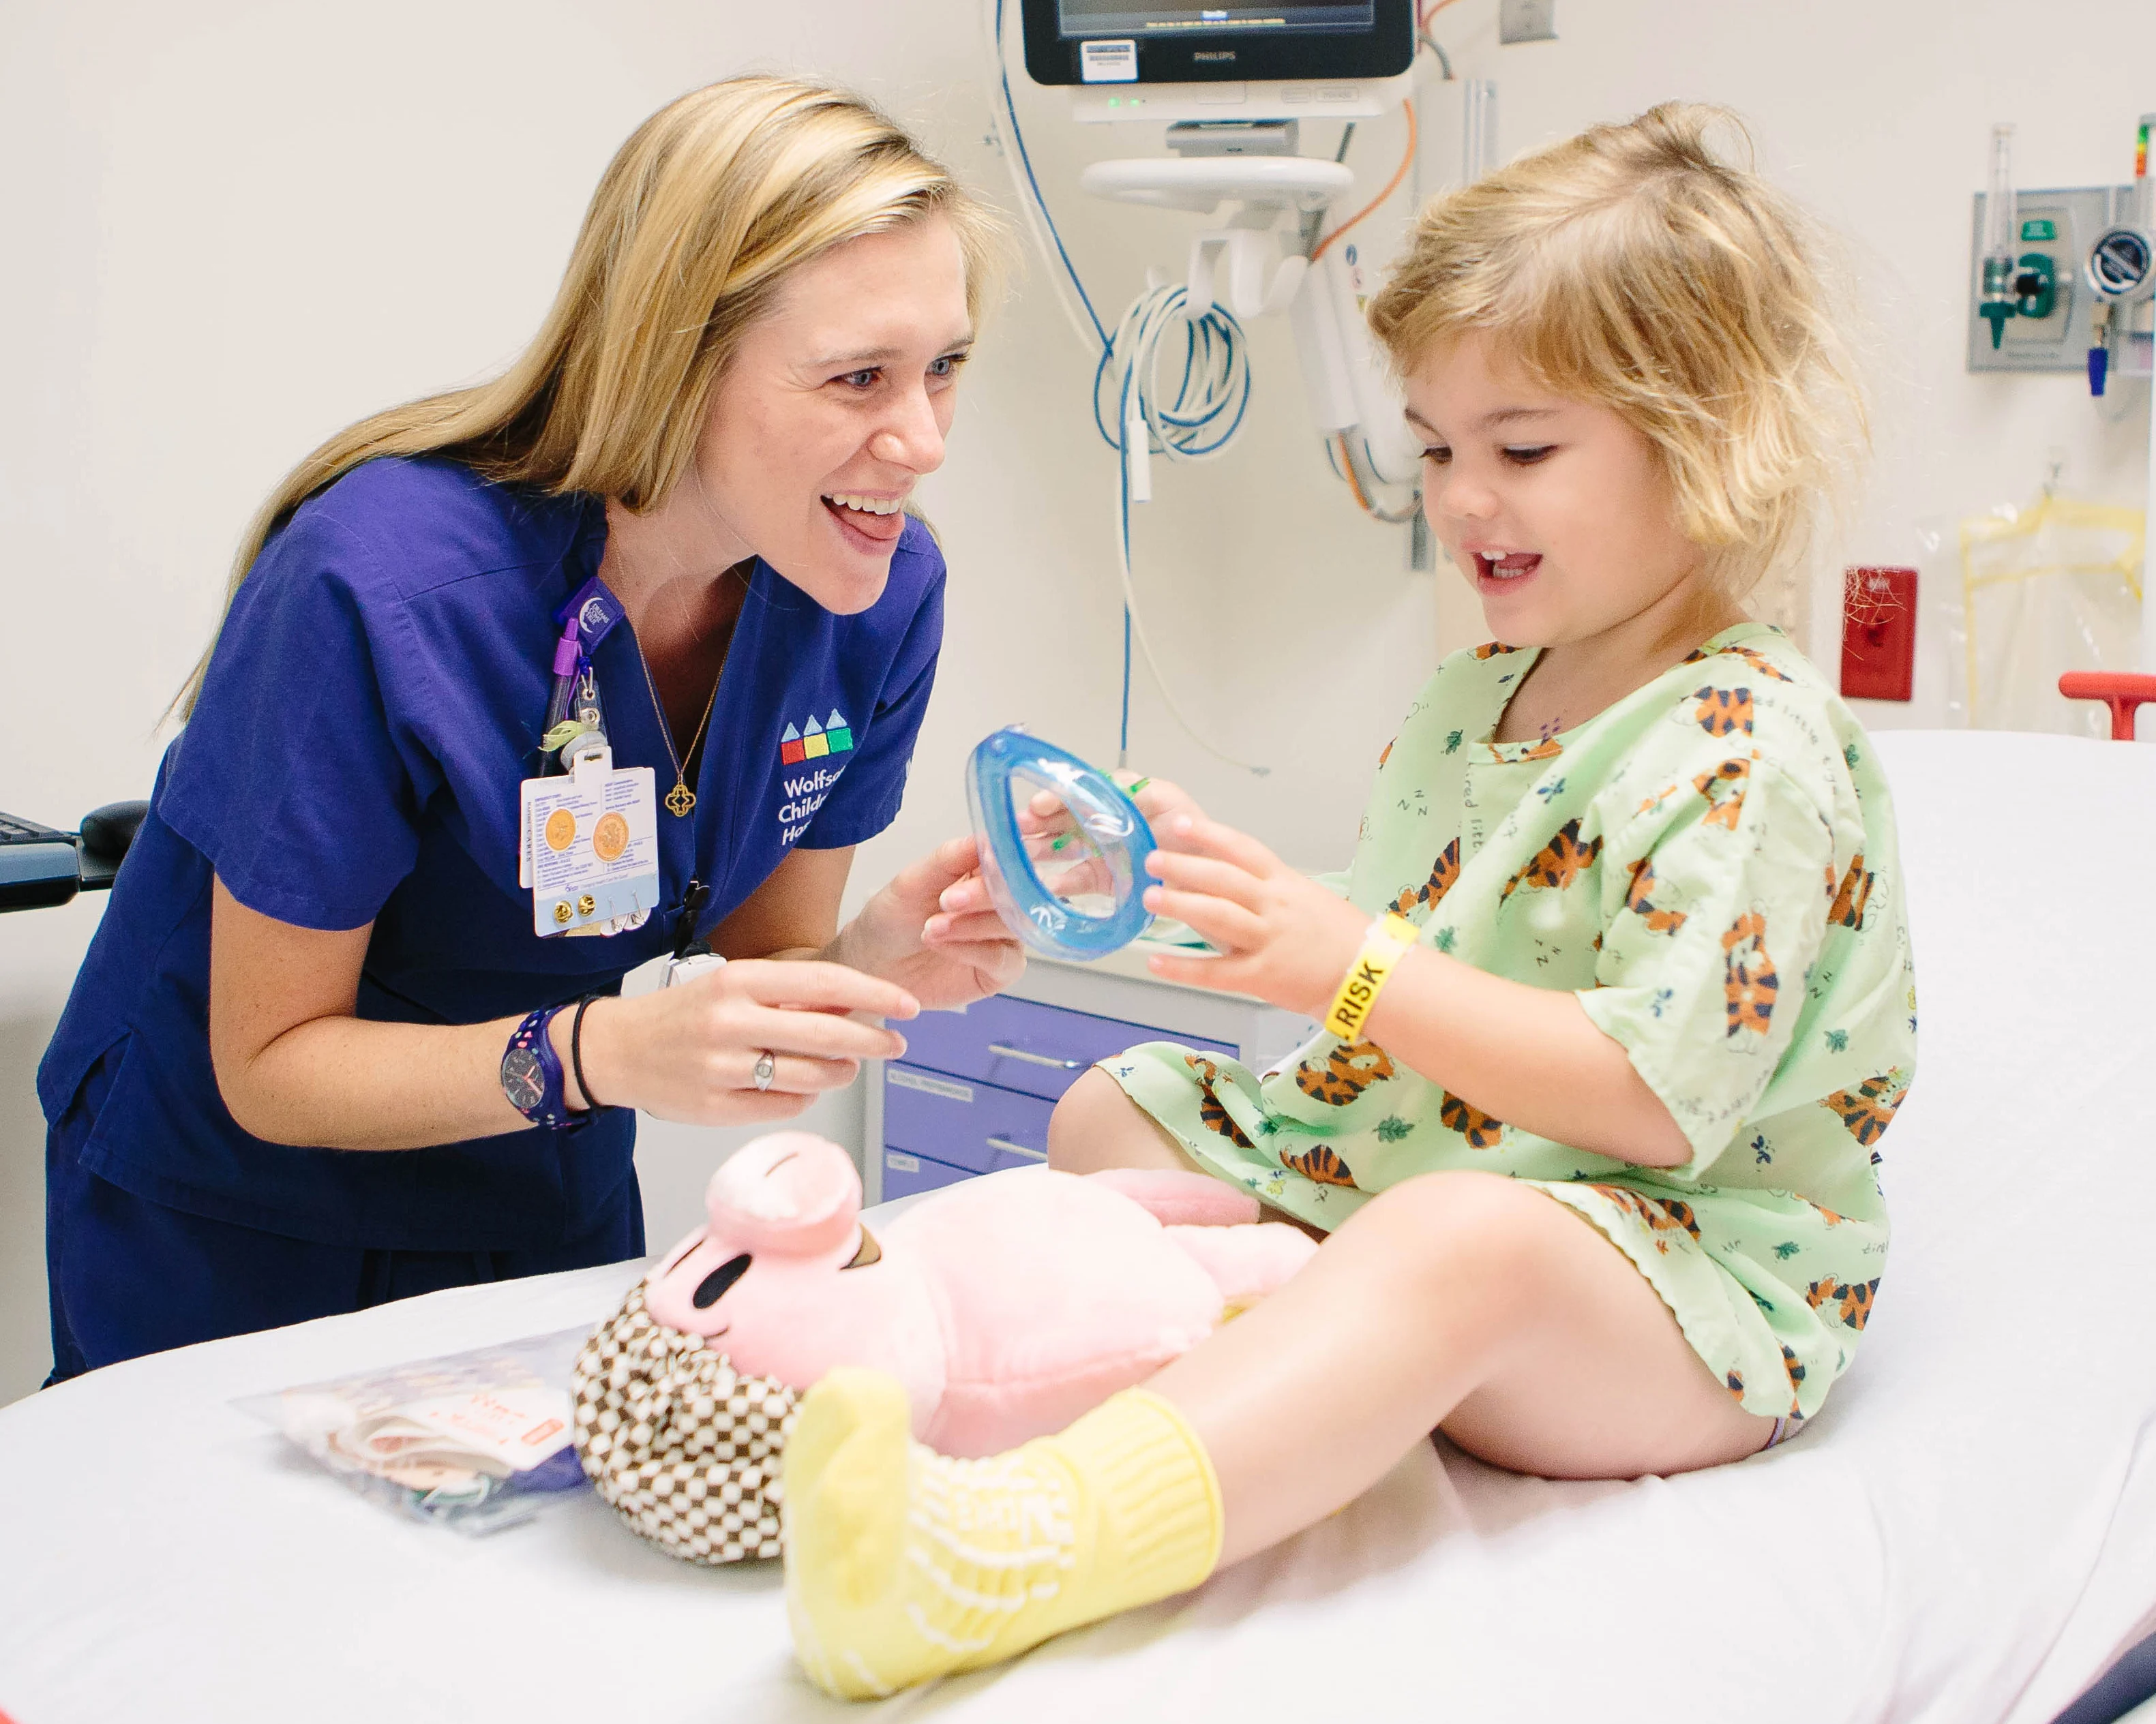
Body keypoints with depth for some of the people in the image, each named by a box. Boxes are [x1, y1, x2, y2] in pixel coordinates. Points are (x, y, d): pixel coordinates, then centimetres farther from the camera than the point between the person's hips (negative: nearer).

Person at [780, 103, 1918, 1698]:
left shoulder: (1746, 743, -15)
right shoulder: (1472, 699, 13)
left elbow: (1659, 1097, -25)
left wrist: (1350, 966, -30)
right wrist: (1241, 905, 0)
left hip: (1680, 1274, -10)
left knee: (1454, 1246, -42)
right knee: (1113, 1110, 9)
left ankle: (1006, 1553, -63)